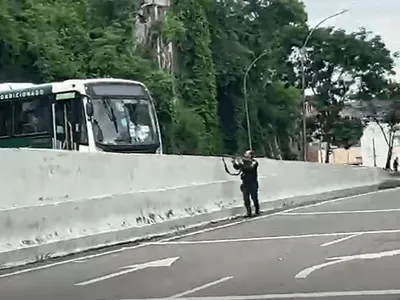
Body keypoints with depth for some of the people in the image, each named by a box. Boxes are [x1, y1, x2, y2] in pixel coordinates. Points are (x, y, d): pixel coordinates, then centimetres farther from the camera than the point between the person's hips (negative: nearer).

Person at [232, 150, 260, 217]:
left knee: (254, 198, 3)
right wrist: (234, 163, -23)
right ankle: (249, 213, 5)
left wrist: (242, 164, -33)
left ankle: (257, 211, 20)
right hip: (245, 184, 4)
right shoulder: (243, 162, 6)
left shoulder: (254, 162, -7)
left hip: (253, 184, -4)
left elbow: (250, 168, -25)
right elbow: (237, 167, -2)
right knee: (246, 199, -1)